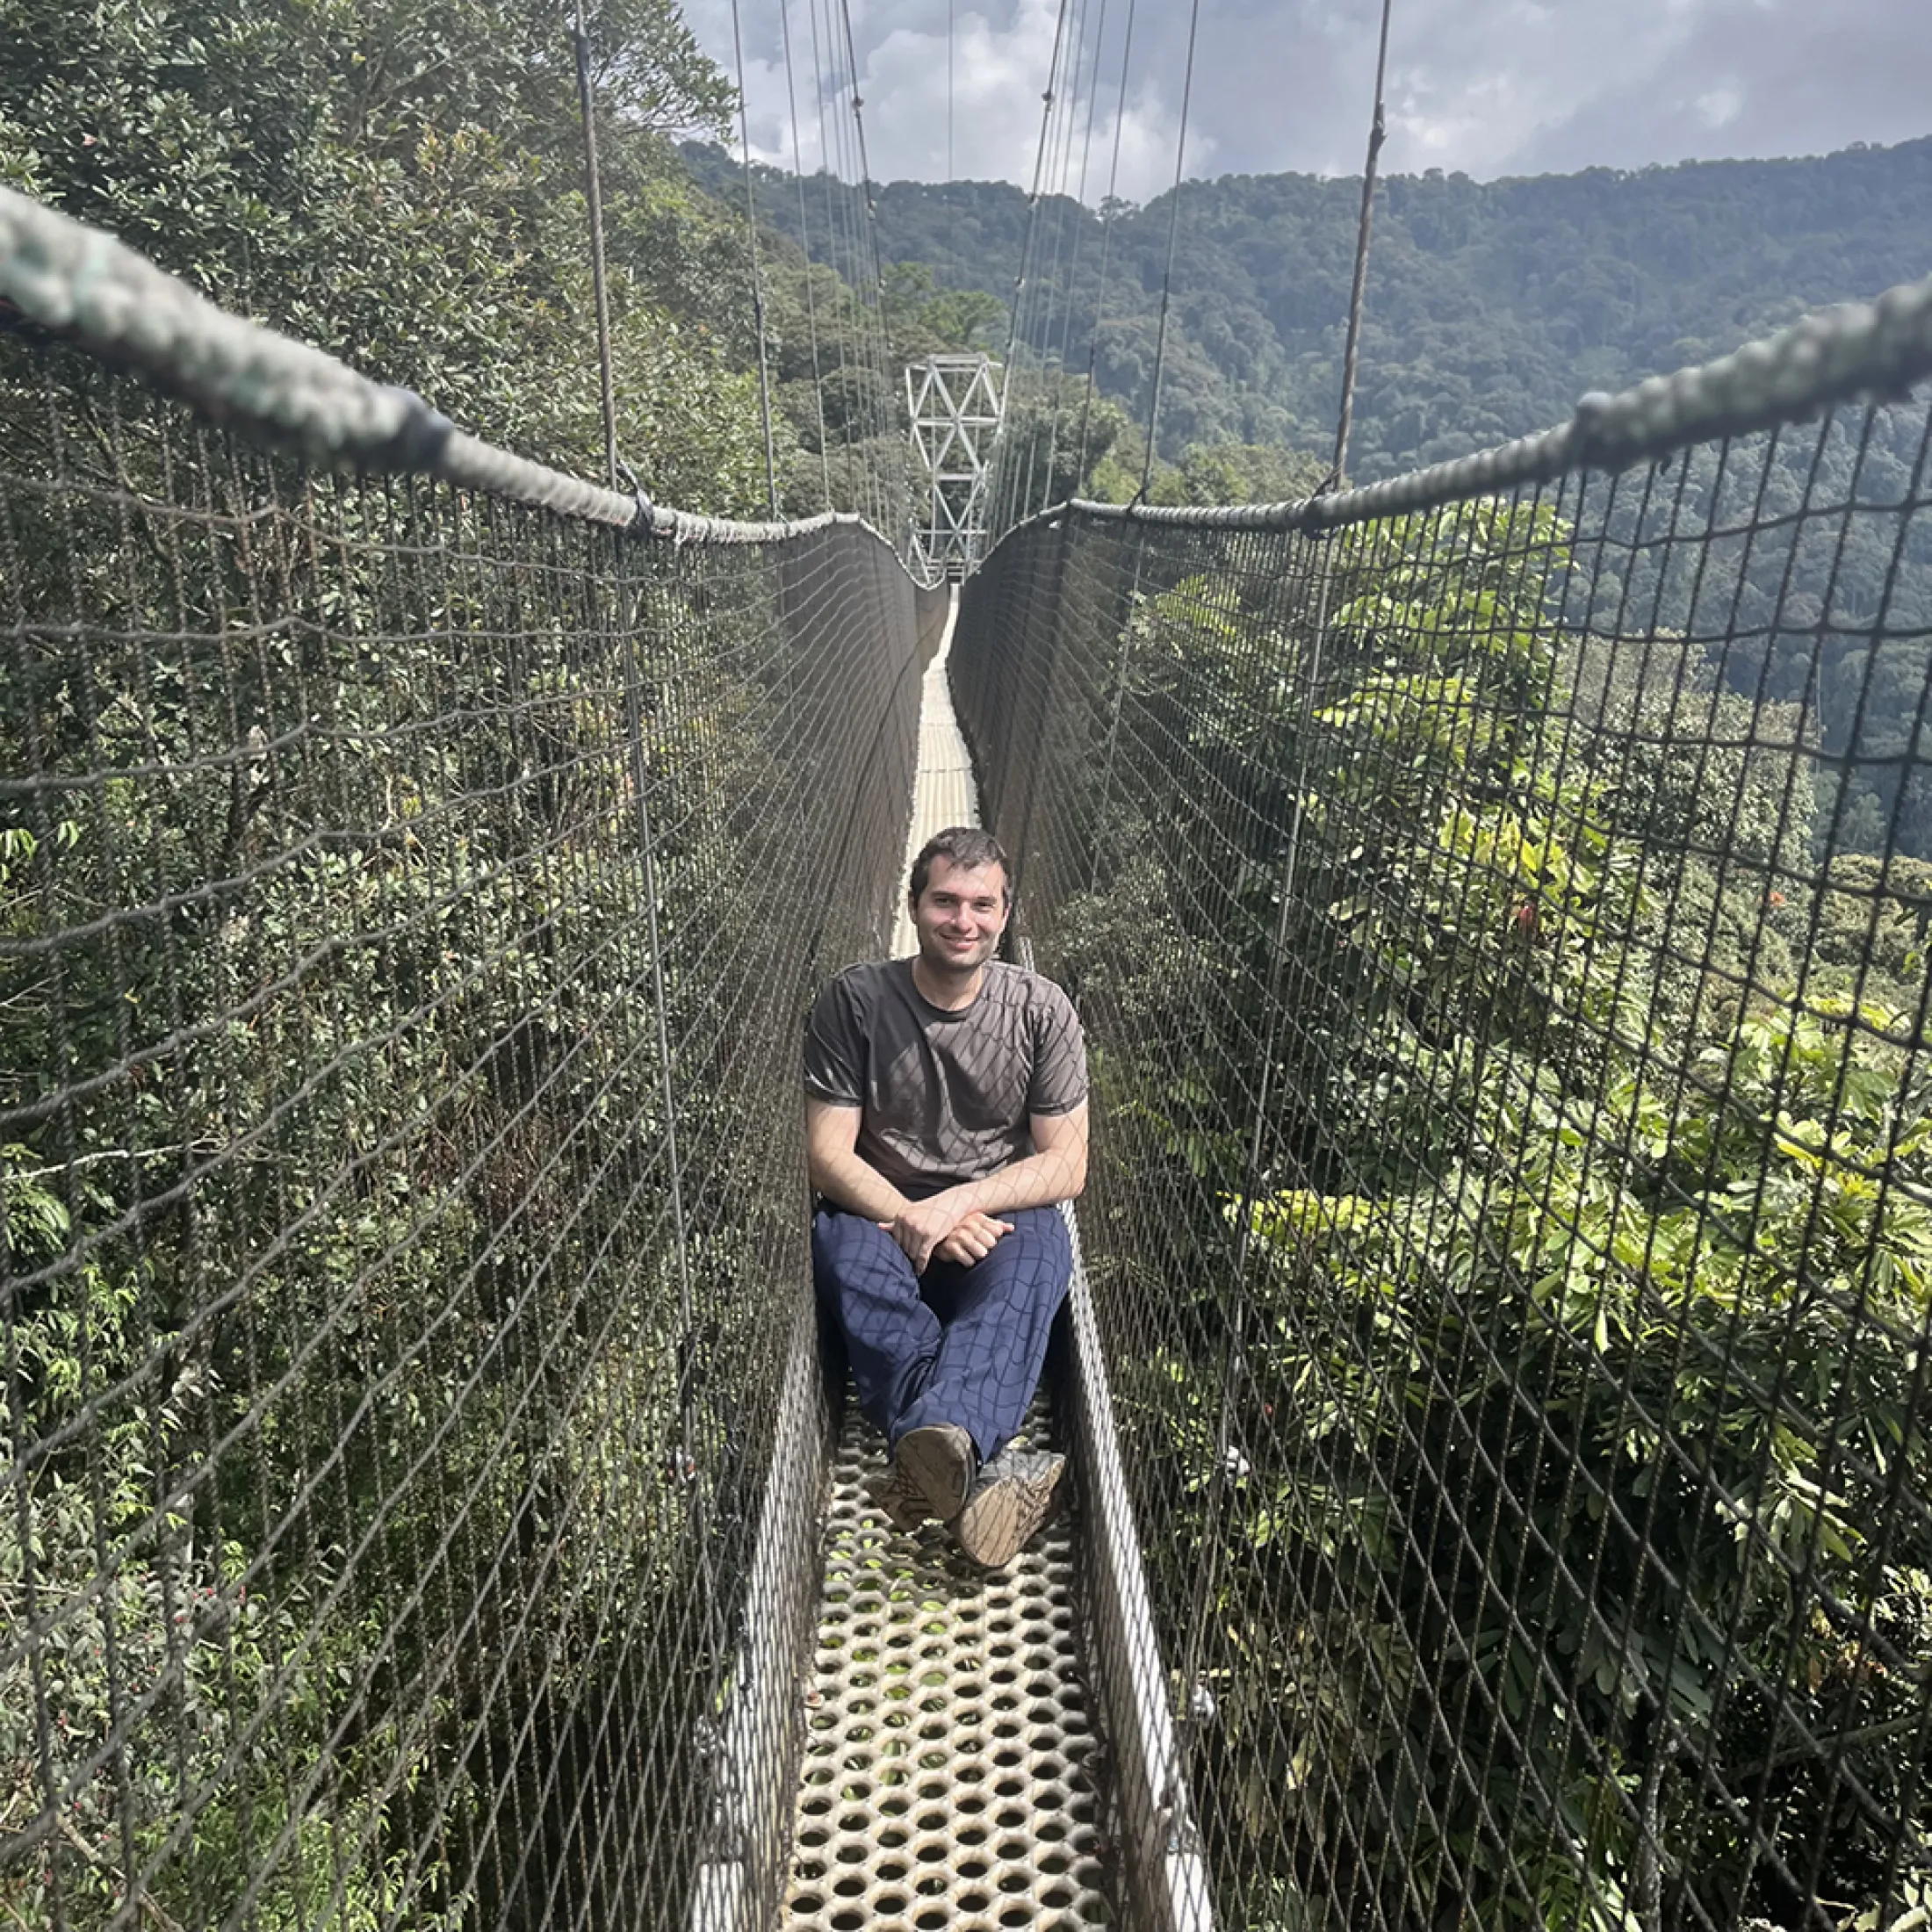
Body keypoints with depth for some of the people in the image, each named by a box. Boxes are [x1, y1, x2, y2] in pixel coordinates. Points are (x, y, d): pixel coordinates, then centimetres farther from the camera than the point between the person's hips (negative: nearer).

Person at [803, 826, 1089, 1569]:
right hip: (884, 1209, 0)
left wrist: (959, 1204, -20)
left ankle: (934, 1440, -57)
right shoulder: (854, 1000, -5)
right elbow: (828, 1154, -7)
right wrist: (915, 1218, -24)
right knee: (845, 1249, -35)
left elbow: (1066, 1165, -4)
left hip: (1002, 1212, 0)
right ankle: (978, 1469, -47)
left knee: (1032, 1259, -35)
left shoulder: (1041, 1009, -3)